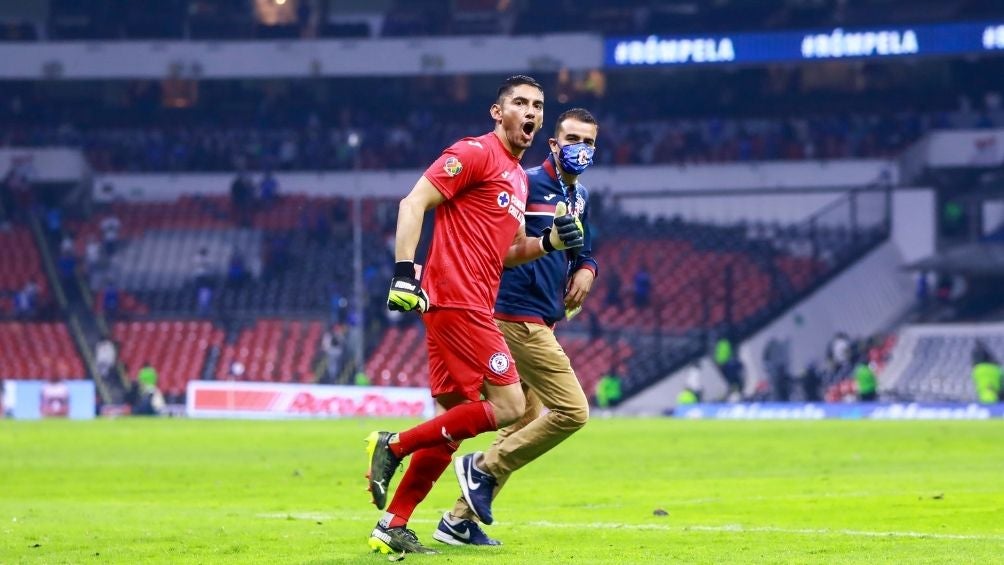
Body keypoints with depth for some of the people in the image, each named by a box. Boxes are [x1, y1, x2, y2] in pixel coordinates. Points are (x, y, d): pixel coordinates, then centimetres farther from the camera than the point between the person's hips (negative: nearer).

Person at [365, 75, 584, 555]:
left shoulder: (518, 177, 21)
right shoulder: (474, 154, -7)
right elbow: (414, 203, -14)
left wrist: (550, 242, 8)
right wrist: (404, 271, -23)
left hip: (473, 307, 10)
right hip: (456, 301, -10)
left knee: (455, 420, 10)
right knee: (507, 405, -12)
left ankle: (392, 528, 13)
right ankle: (394, 446, -6)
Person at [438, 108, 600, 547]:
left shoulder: (579, 197, 15)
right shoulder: (526, 184, -12)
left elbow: (584, 251, 25)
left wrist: (585, 270, 5)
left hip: (541, 322, 10)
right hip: (519, 317, -10)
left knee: (526, 423, 12)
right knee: (572, 411, -14)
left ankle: (460, 520, 14)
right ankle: (485, 468, -3)